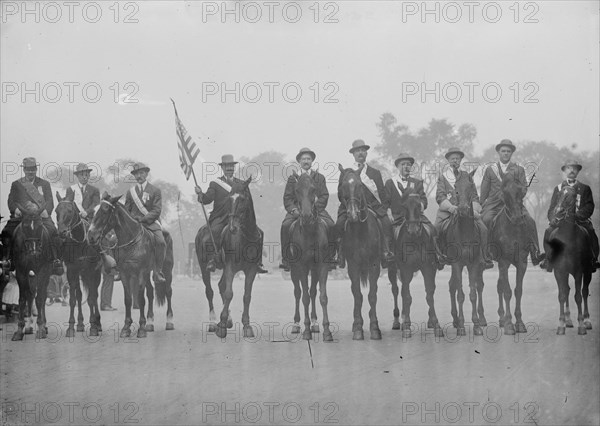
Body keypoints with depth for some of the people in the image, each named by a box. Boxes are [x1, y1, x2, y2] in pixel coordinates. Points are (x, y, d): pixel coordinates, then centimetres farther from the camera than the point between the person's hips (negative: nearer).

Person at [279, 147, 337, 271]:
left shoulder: (320, 177, 16)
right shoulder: (292, 178, 15)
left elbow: (324, 196, 6)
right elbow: (287, 198, 9)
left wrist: (313, 208, -11)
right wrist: (293, 209, -12)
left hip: (316, 209, 0)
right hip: (297, 209, 0)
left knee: (331, 225, -27)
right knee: (286, 225, -29)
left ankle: (330, 257, -16)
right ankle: (286, 259, -22)